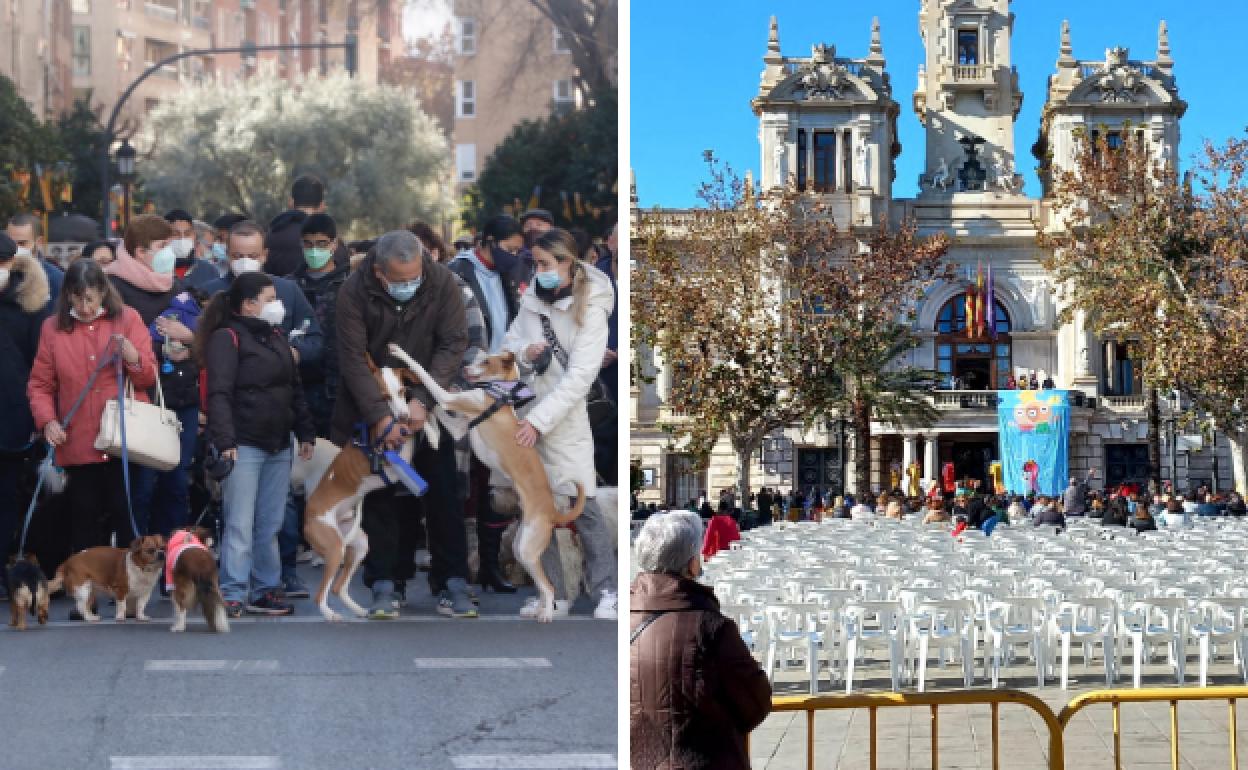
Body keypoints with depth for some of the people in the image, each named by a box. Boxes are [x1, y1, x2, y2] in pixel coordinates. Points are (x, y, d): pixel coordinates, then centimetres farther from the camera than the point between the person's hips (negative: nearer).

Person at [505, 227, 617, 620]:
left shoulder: (590, 310, -12)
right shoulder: (532, 298, 4)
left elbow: (579, 377, -18)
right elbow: (508, 343, 14)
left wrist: (540, 420, -22)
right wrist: (523, 351, -10)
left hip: (563, 416, -6)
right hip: (526, 411, 6)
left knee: (582, 504, -5)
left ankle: (606, 590, 5)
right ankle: (552, 592, 15)